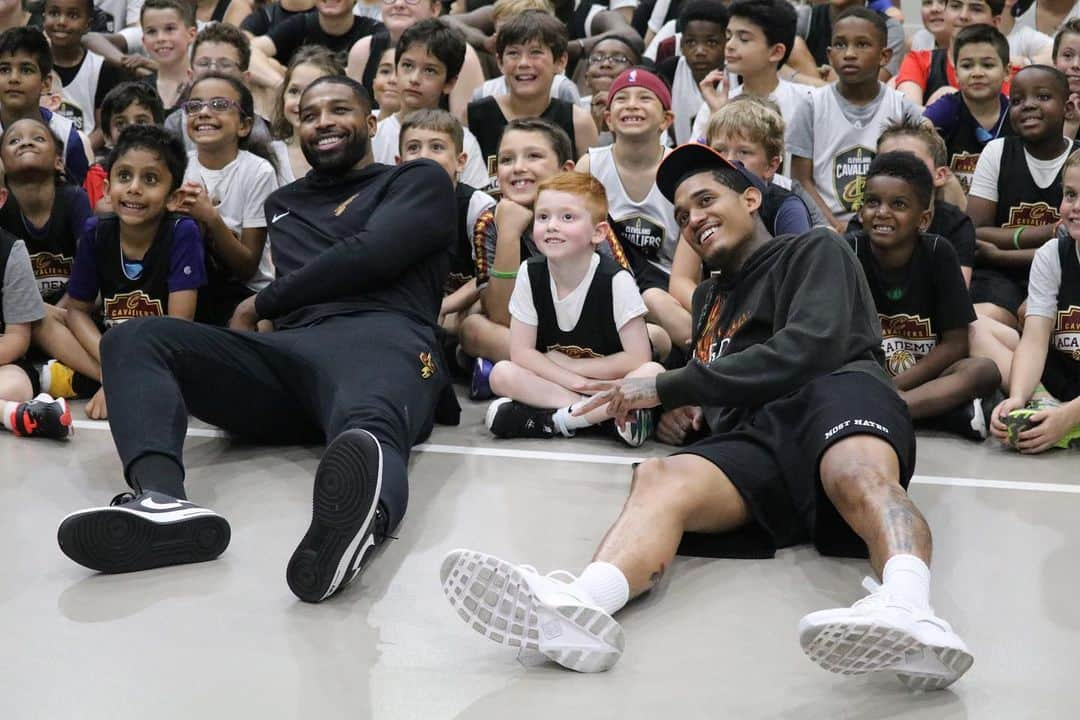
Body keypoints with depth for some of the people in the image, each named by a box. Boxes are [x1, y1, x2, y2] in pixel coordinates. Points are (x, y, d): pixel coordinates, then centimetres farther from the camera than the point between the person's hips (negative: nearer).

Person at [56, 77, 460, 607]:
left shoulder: (419, 181, 19)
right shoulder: (282, 203, 37)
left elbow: (370, 255, 1)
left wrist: (260, 306, 8)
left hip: (376, 336, -5)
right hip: (284, 352, 5)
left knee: (367, 432, -42)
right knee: (133, 339, -19)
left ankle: (364, 518, -83)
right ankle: (162, 500, -49)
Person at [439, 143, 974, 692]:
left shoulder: (815, 251, 17)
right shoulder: (709, 297, 39)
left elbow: (811, 349, -1)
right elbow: (711, 393, 46)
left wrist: (667, 388, 0)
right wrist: (681, 414, 17)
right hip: (751, 443, 4)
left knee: (857, 477, -41)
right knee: (661, 477, -30)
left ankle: (907, 612, -73)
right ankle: (577, 606, -62)